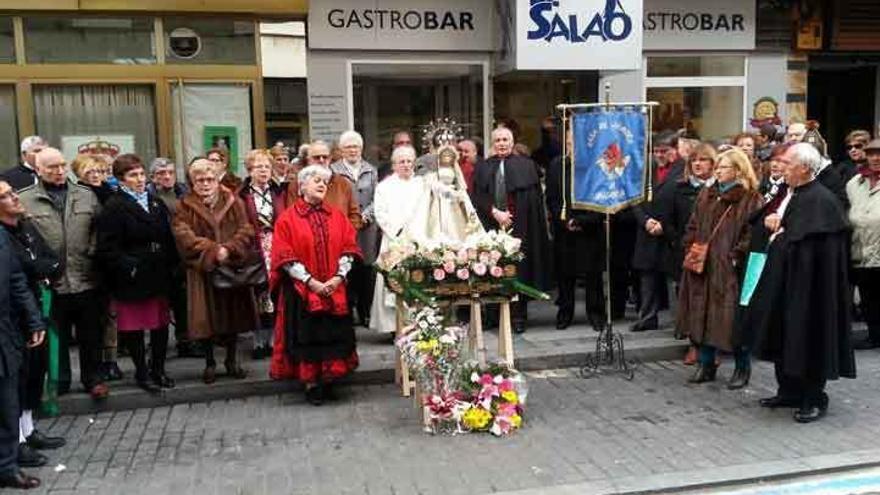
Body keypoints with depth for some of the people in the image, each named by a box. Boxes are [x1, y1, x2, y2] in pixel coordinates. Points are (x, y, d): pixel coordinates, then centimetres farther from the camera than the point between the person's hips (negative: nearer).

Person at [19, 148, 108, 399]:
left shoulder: (86, 195, 8)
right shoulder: (24, 200, -2)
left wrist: (93, 251, -1)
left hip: (86, 280, 2)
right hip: (50, 283, -2)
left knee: (90, 335, 11)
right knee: (57, 337, 11)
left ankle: (92, 378, 26)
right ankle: (59, 381, 27)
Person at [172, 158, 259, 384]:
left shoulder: (234, 202, 7)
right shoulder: (185, 207, 2)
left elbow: (246, 231, -2)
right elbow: (184, 237, -10)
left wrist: (229, 249, -18)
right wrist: (213, 251, -20)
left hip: (233, 268, 2)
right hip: (202, 270, -1)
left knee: (234, 314, 7)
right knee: (207, 318, 1)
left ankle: (232, 361, 22)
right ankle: (209, 363, 17)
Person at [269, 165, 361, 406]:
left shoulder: (337, 216, 8)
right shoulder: (288, 219, -2)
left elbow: (349, 248, 4)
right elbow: (285, 256, -9)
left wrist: (338, 277, -10)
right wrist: (311, 281, -15)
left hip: (334, 291, 3)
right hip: (303, 291, -3)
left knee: (332, 334, 5)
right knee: (307, 335, 1)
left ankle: (328, 381, 18)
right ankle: (310, 384, 12)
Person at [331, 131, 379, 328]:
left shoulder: (371, 170, 15)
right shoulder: (334, 170, 4)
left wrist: (365, 216, -7)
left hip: (367, 228, 3)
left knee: (367, 270, 3)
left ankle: (366, 313, 12)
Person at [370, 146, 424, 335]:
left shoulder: (422, 184, 16)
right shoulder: (385, 186, 11)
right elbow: (381, 214, 2)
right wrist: (399, 231, -8)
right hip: (395, 240, -1)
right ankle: (395, 325, -4)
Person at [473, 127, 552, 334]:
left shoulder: (526, 165, 6)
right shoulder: (484, 168, 12)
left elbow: (535, 198, 1)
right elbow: (478, 197, 3)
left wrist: (510, 215, -8)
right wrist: (495, 212, -11)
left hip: (519, 227, -2)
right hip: (492, 227, 2)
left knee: (519, 270, -2)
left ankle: (519, 316, 4)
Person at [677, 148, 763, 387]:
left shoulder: (750, 199, -5)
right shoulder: (706, 195, 13)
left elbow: (752, 235, -12)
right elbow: (692, 227, 15)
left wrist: (736, 256, -18)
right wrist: (690, 250, 2)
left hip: (730, 270, -6)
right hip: (702, 268, 6)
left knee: (733, 319, 0)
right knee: (702, 315, 9)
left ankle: (742, 368, 18)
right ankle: (706, 365, 22)